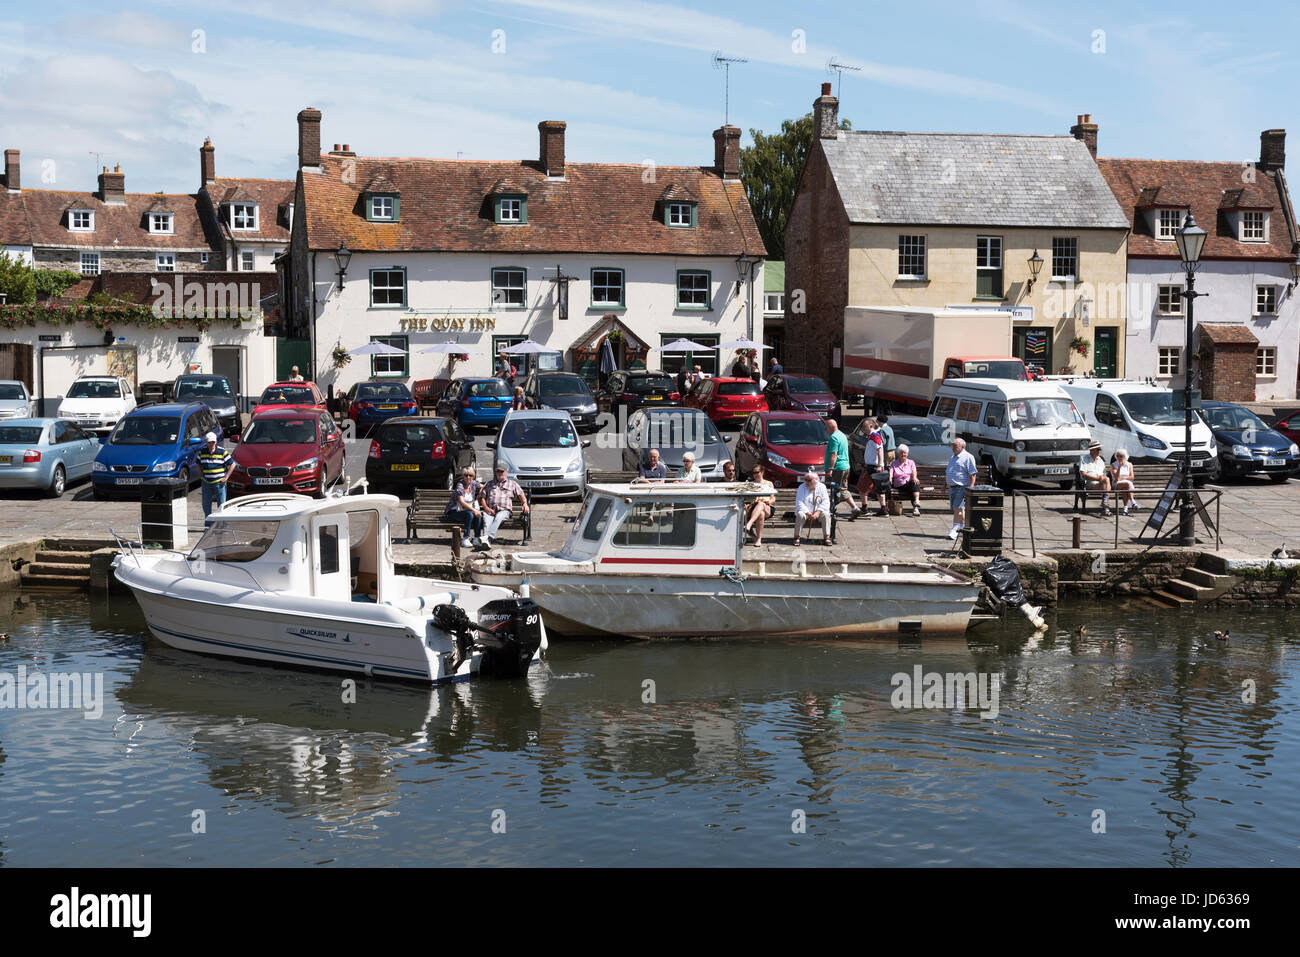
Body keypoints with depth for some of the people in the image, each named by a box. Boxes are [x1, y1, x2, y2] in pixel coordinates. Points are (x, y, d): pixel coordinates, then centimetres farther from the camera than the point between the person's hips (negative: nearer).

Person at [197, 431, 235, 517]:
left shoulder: (222, 452, -6)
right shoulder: (202, 452, 4)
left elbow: (232, 464, -2)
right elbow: (199, 465, 21)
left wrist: (226, 477, -6)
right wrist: (201, 474, 8)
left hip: (219, 483, -3)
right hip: (206, 482, 3)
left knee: (221, 505, 1)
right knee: (206, 505, 9)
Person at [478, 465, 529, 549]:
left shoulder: (512, 483, 25)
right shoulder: (489, 484, 28)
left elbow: (521, 494, 17)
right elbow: (482, 497, 20)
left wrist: (525, 503, -4)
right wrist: (486, 508, 0)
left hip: (504, 510, -1)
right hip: (490, 510, 2)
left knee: (498, 517, -38)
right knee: (487, 520, -34)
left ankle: (488, 537, -60)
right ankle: (487, 542, -56)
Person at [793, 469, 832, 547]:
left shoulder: (821, 487, 2)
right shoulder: (802, 487, 2)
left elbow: (825, 502, -7)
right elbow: (799, 502, -7)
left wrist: (818, 512, -23)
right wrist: (808, 513, -22)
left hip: (818, 512, 0)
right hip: (805, 511, 0)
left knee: (825, 514, -30)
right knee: (800, 515, -33)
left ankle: (826, 537, -26)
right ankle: (796, 537, -27)